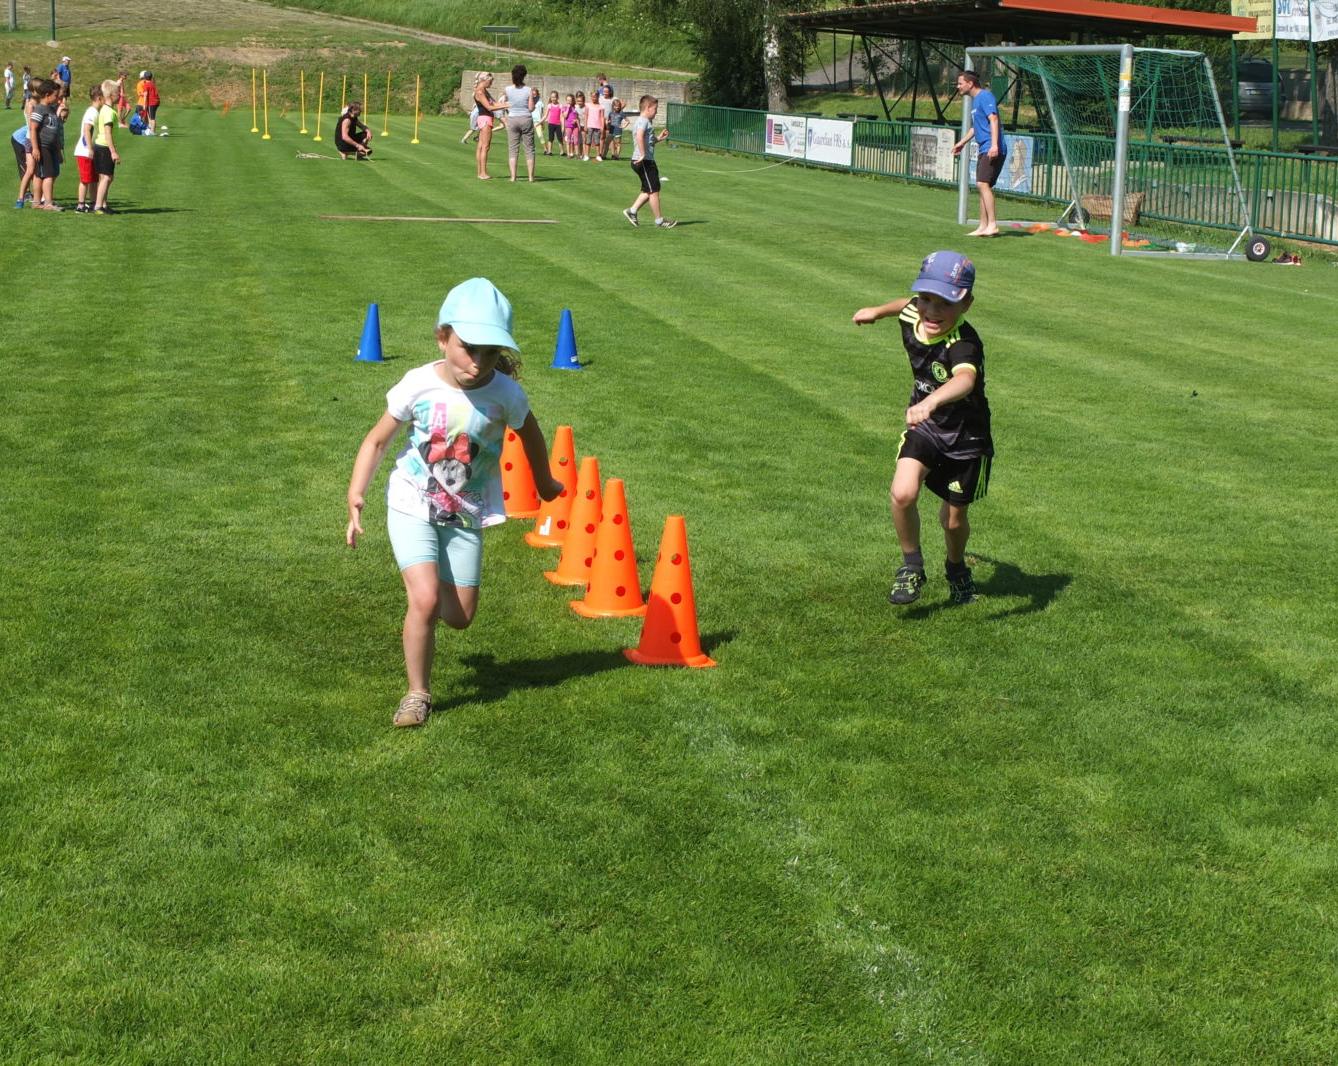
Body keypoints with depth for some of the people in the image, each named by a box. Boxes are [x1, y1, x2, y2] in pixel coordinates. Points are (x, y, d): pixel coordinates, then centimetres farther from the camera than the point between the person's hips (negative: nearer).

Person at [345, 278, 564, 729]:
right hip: (413, 506, -2)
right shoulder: (418, 385, -18)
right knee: (425, 600, -19)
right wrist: (356, 497, -14)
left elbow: (530, 436, 5)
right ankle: (418, 693, 0)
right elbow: (378, 440, -6)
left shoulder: (505, 394, -16)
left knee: (460, 617, 9)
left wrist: (544, 483, 21)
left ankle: (422, 585, 45)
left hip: (466, 514, 2)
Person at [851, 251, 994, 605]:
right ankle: (911, 566, 3)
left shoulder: (964, 343, -35)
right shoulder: (912, 316, -15)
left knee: (953, 518, 11)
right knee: (903, 494, -21)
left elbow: (965, 380, -58)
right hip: (924, 429, 4)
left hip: (966, 437, -4)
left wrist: (931, 402, -76)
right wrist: (878, 311, 30)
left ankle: (957, 569, 45)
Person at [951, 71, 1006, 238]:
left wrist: (994, 145, -29)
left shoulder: (985, 96, -9)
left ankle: (992, 225, -22)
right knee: (983, 186, 11)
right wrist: (962, 142, 34)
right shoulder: (974, 100, 21)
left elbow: (993, 119, -21)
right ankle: (983, 226, 15)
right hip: (984, 149, 10)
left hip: (992, 150, -10)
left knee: (983, 183, -19)